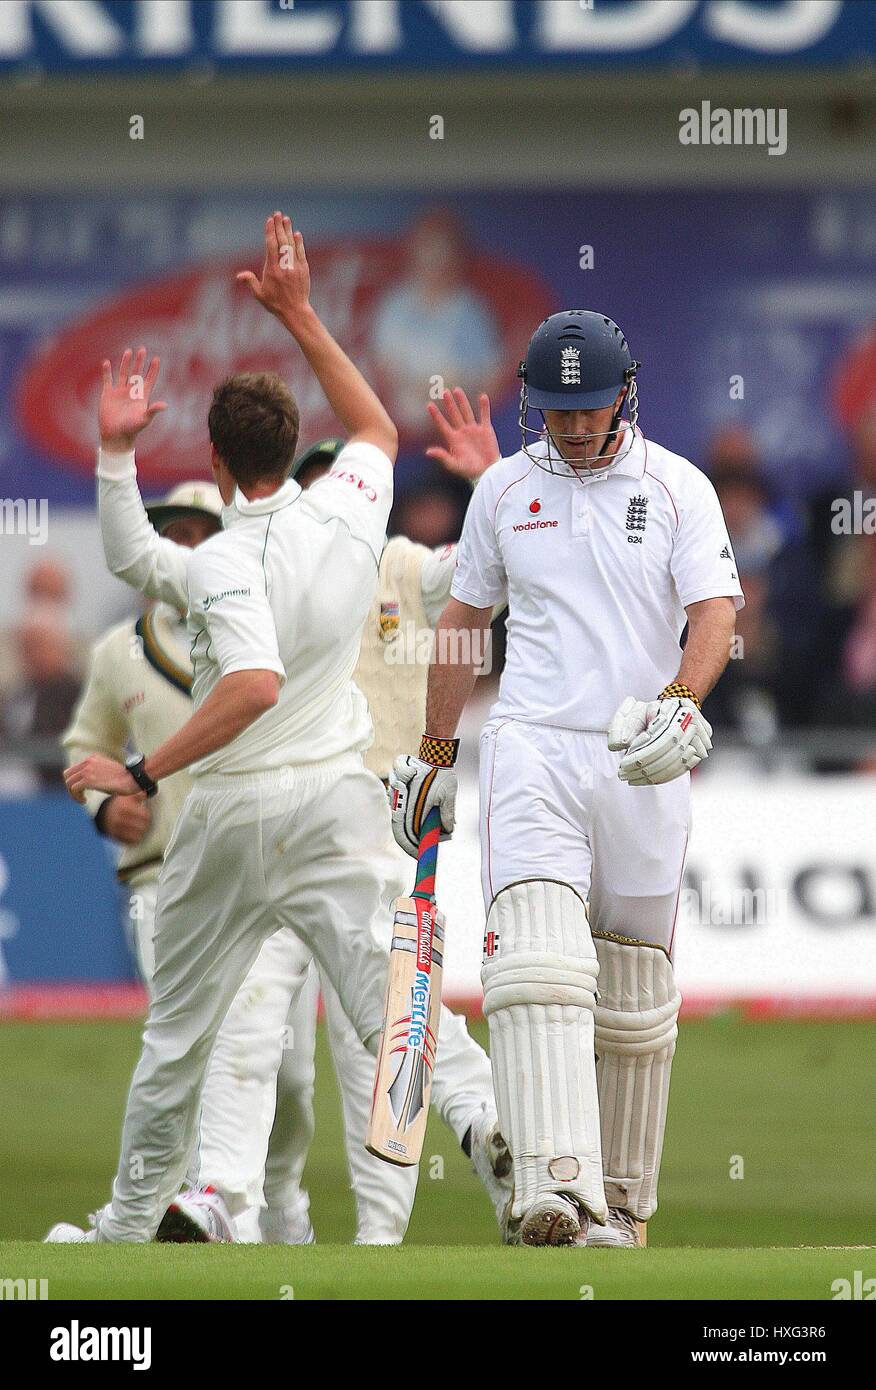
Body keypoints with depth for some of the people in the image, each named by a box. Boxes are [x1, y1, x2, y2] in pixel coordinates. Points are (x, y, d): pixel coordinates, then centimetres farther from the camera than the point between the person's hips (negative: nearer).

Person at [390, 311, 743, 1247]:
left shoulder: (678, 489, 2)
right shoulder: (505, 489, 10)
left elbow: (715, 615, -9)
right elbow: (463, 619, 20)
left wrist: (680, 707, -28)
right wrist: (433, 756, 20)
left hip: (643, 764, 0)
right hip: (530, 748, 0)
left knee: (633, 997, 6)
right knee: (538, 959, -20)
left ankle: (620, 1203, 19)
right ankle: (553, 1185, -33)